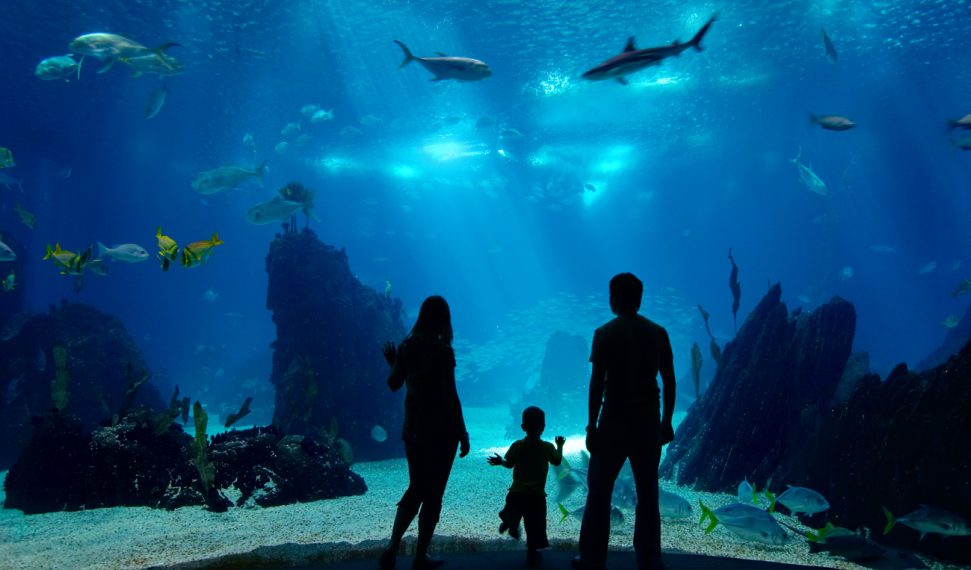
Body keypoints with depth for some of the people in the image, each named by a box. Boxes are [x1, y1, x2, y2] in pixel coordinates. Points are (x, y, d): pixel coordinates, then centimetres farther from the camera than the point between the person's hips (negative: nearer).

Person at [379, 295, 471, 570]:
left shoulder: (407, 346, 0)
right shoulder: (442, 350, -17)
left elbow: (394, 384, 12)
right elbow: (450, 397, -17)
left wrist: (393, 363, 31)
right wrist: (463, 433, -9)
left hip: (413, 429, 5)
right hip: (441, 431, -5)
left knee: (416, 489, 19)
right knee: (433, 493, 8)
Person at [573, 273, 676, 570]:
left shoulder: (606, 333, -7)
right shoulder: (658, 333, 4)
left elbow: (597, 383, -11)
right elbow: (669, 381, 6)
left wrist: (592, 425, -7)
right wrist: (667, 421, 14)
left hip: (615, 422, -3)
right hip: (649, 422, 4)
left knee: (599, 492, 7)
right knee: (647, 493, 12)